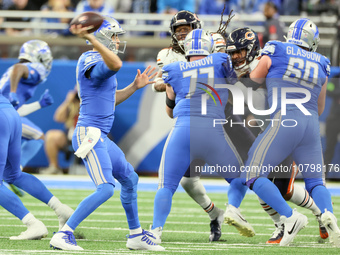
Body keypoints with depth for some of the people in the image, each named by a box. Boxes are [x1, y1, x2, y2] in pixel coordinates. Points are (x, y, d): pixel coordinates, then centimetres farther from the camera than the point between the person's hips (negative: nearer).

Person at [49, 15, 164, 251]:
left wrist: (134, 87, 23)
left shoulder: (95, 62, 18)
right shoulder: (92, 62, -14)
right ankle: (63, 235, -17)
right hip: (89, 133, -11)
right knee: (106, 188, -20)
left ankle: (136, 236, 33)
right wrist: (90, 38, -40)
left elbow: (110, 100, 28)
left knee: (130, 179, 21)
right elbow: (116, 65, -38)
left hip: (101, 137, 11)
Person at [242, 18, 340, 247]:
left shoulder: (275, 53, 4)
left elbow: (255, 79, 20)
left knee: (255, 175, 1)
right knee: (315, 182, 16)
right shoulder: (321, 65, 17)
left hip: (285, 123, -5)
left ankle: (290, 217, -17)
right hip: (312, 125, 5)